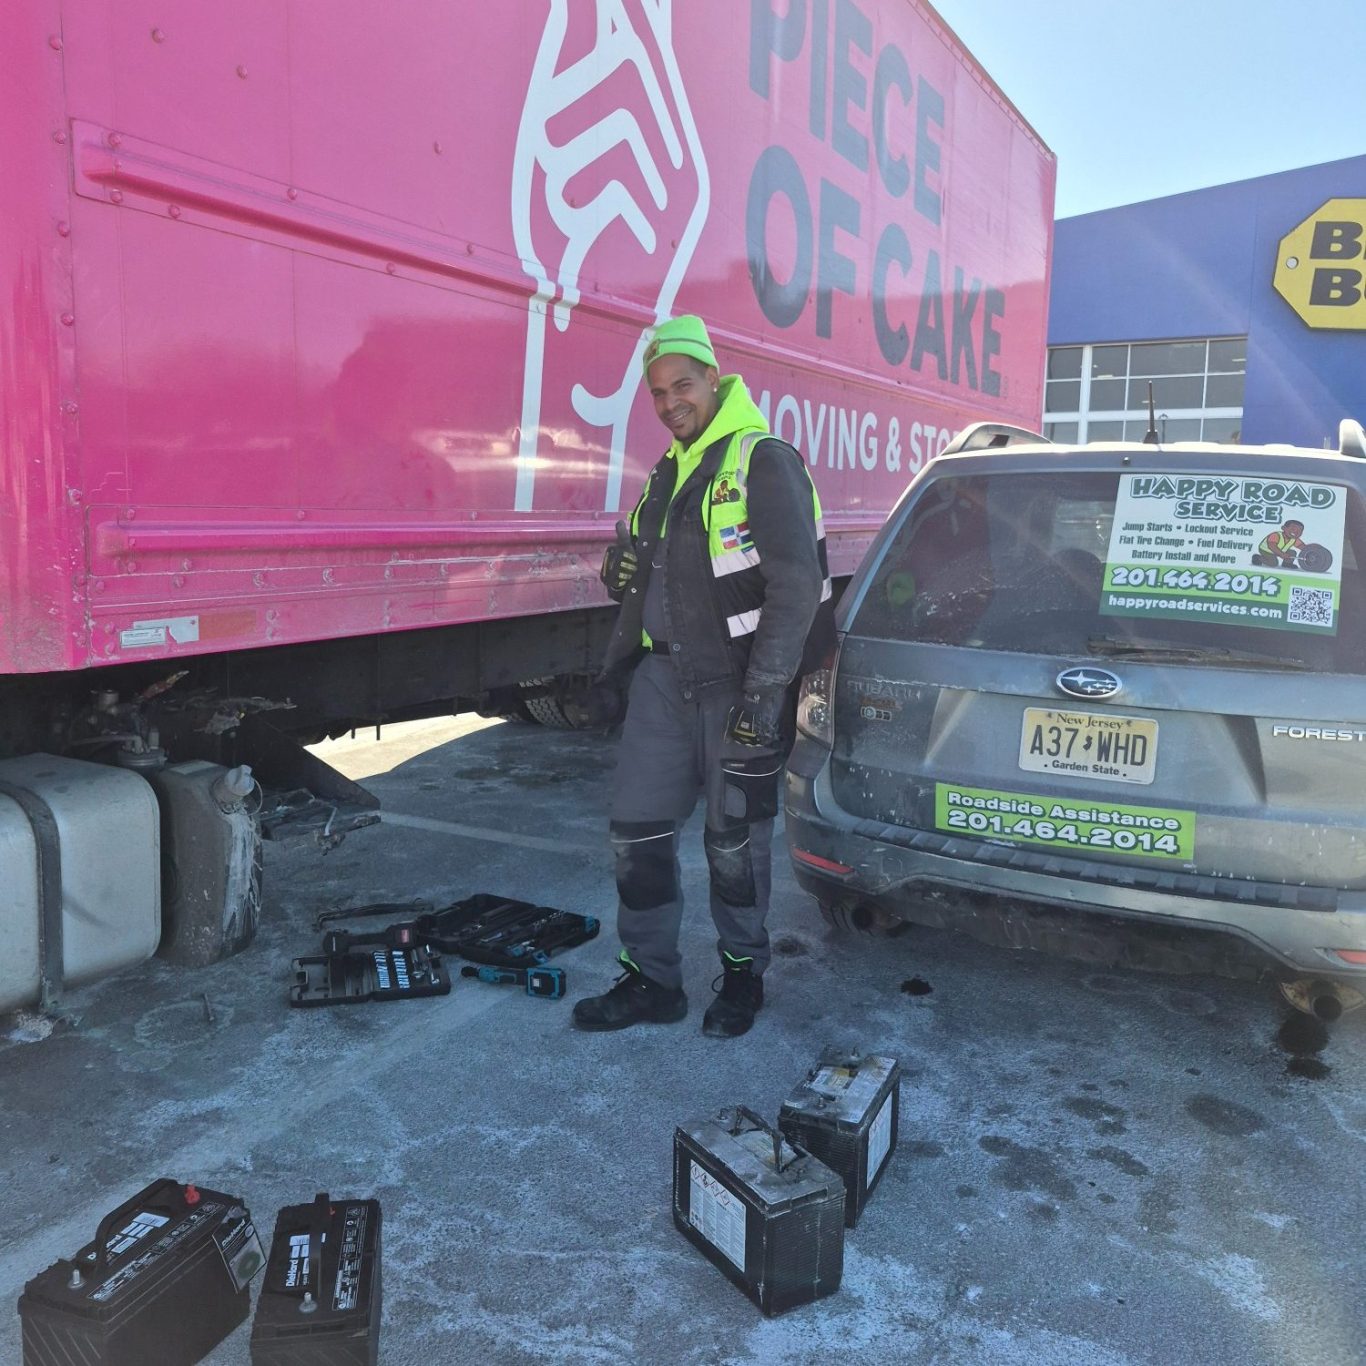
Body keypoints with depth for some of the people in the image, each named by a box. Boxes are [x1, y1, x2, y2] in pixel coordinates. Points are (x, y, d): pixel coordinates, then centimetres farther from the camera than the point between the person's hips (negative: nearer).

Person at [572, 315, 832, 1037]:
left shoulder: (765, 462, -11)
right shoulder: (670, 472, 15)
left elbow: (796, 584, -19)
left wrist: (763, 693, -22)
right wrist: (621, 567, 0)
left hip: (735, 684, -7)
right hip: (665, 674, 8)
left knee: (734, 840, 6)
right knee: (636, 830, 8)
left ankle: (742, 973, 27)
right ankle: (651, 980, 22)